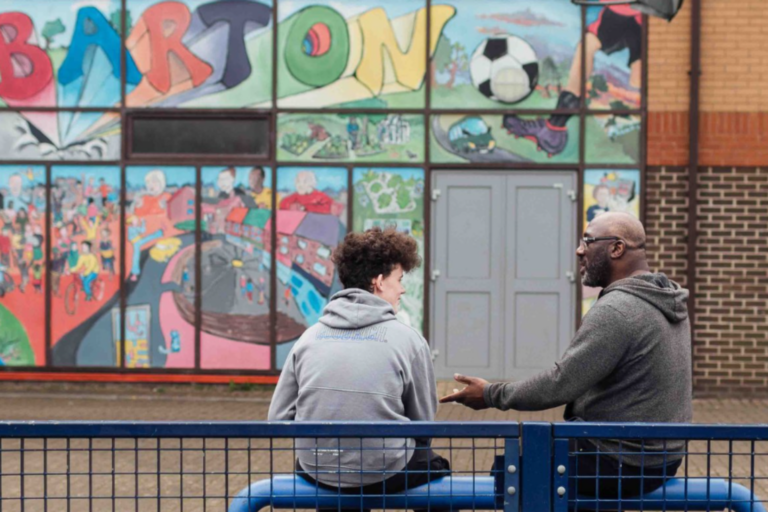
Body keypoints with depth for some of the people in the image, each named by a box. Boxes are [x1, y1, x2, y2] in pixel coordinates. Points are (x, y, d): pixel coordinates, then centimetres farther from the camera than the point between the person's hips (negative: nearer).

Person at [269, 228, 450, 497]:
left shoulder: (309, 336, 1)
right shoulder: (407, 339, -6)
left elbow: (278, 418, 0)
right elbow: (423, 423, 0)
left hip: (316, 474, 3)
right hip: (385, 474, -3)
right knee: (436, 467, 30)